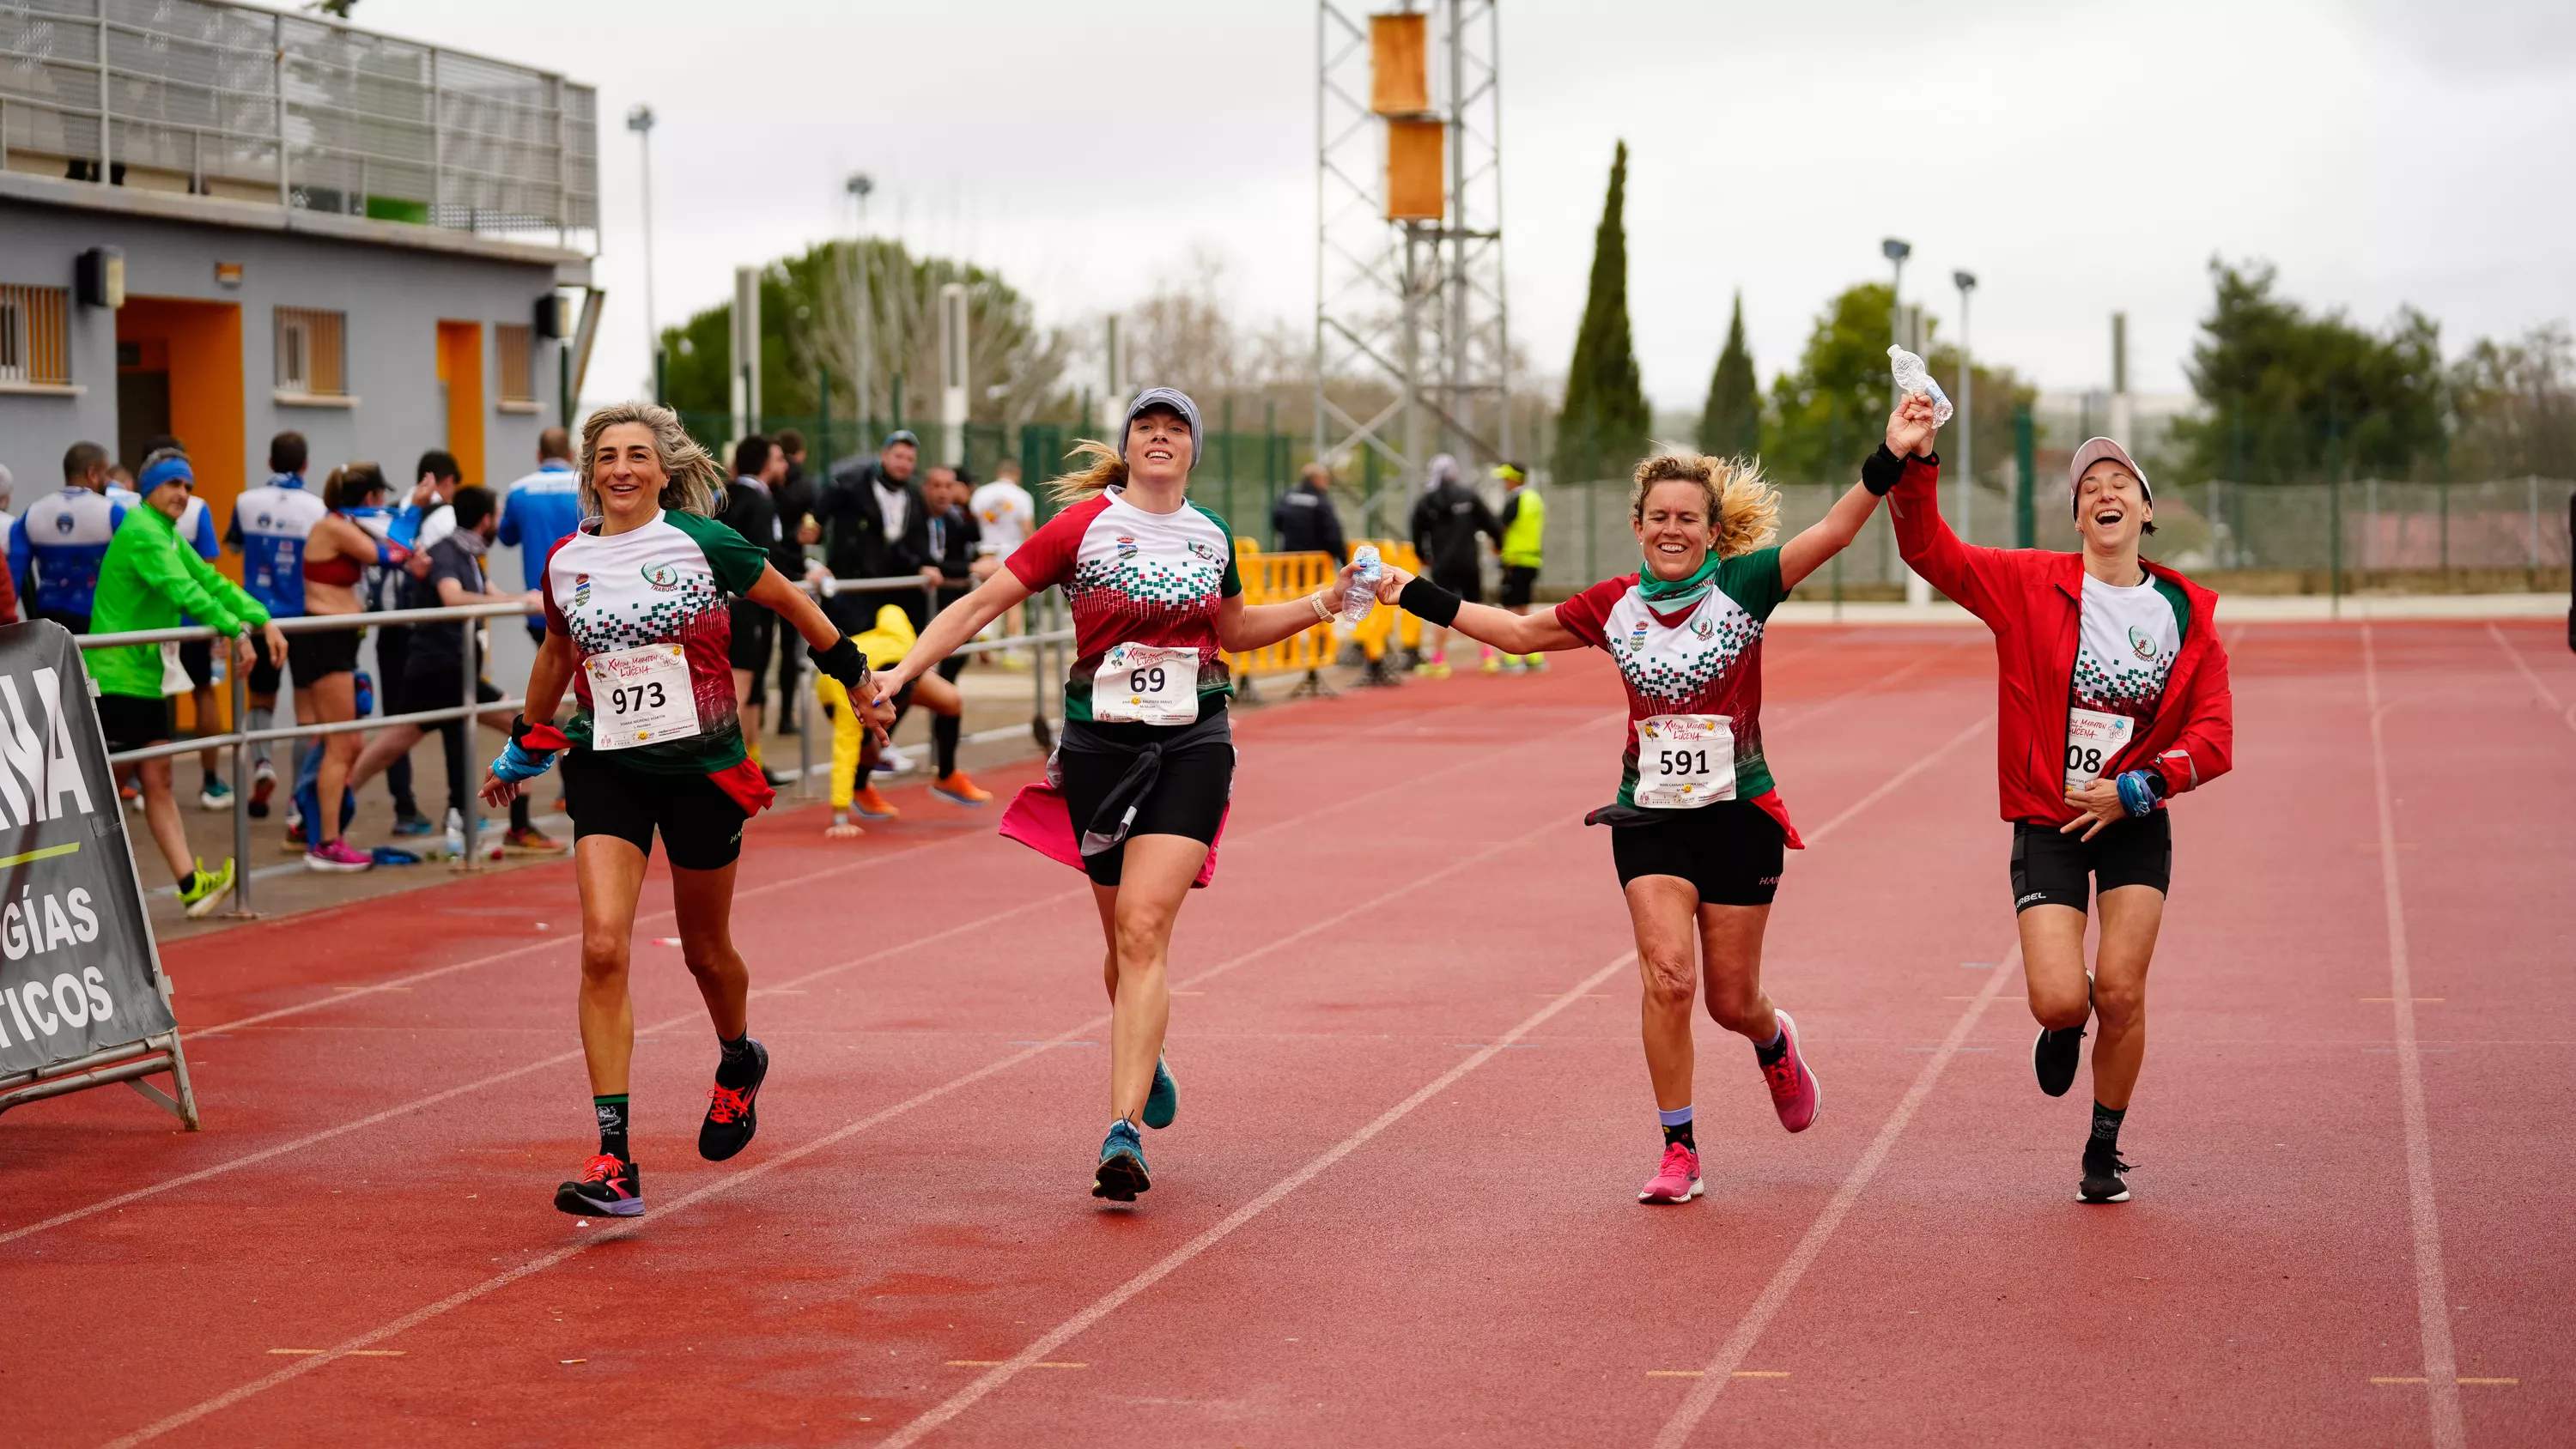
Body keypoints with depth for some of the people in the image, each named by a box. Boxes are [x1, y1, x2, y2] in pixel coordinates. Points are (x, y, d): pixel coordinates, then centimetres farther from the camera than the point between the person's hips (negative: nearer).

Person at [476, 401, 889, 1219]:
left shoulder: (701, 542, -8)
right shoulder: (566, 561, 2)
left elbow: (793, 606, 8)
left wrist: (854, 677, 17)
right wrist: (525, 748, 31)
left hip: (702, 766, -1)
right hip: (607, 768, 1)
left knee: (706, 952, 13)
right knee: (603, 946, -17)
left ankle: (739, 1062, 50)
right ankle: (613, 1159, -17)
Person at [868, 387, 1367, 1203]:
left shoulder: (1212, 537, 10)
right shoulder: (1085, 523, -2)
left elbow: (1235, 629, 28)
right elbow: (982, 604, -2)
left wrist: (1321, 606, 17)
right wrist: (903, 671, -11)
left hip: (1192, 744, 0)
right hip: (1100, 741, 0)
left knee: (1143, 925, -15)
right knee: (1127, 935, 9)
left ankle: (1123, 1130, -21)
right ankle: (1142, 1059, 41)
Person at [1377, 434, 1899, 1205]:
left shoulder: (1742, 586, -6)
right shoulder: (1615, 607, 2)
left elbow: (1835, 529, -14)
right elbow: (1517, 631, 13)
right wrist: (1414, 594, 11)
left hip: (1739, 814, -1)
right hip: (1649, 815, 1)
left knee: (1732, 1000, 6)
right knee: (1667, 974, -16)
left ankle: (1776, 1044, 45)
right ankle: (1678, 1151, -3)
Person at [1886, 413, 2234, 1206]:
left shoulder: (2188, 613, -1)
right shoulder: (2030, 586, -4)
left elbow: (2214, 737, -1)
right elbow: (1930, 550, -11)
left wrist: (2137, 788, -13)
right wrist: (1911, 466, -27)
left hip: (2136, 823, 1)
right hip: (2047, 821, -1)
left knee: (2120, 996, -5)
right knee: (2061, 1000, -12)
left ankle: (2105, 1149, 18)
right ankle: (2062, 1026, 28)